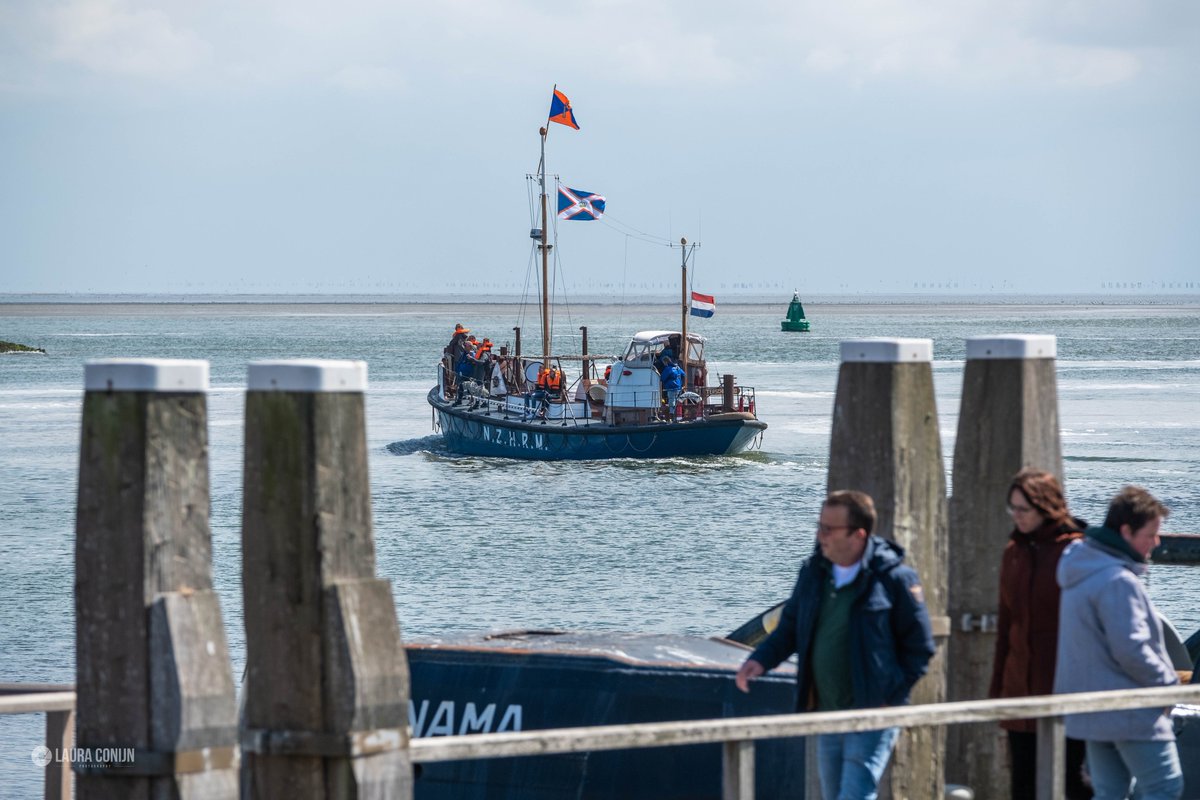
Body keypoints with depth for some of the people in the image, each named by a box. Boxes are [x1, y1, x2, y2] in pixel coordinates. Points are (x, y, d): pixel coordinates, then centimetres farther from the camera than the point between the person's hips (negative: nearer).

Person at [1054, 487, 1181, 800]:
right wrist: (1169, 681, -8)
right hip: (1132, 713, -10)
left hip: (1092, 711, 10)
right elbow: (1131, 650, -23)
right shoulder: (1119, 582, -19)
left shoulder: (1082, 572, 14)